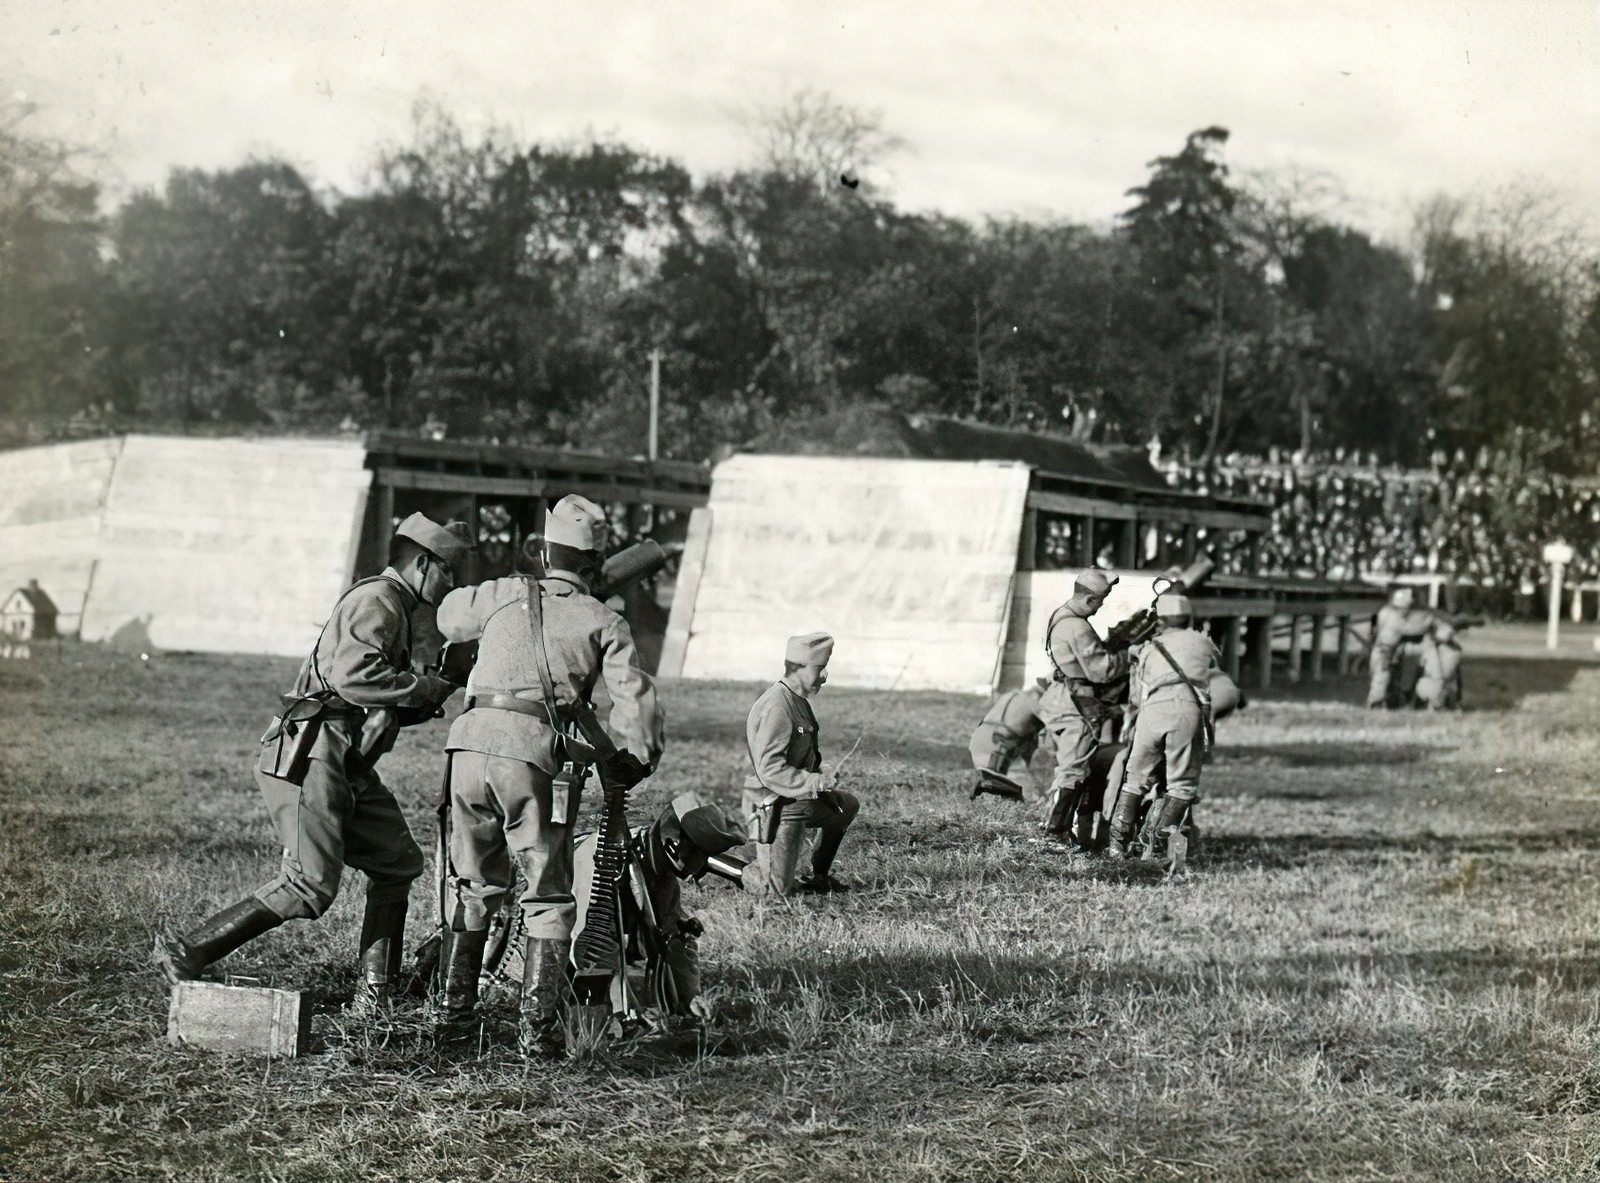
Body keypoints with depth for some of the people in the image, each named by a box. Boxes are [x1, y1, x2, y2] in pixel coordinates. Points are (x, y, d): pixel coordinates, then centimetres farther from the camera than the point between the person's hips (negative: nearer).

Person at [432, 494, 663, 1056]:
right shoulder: (603, 622, 9)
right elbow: (634, 701, 1)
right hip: (538, 755, -3)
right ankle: (536, 1026, 2)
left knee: (472, 884, 17)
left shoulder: (506, 594, 16)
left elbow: (449, 616, 36)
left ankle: (454, 1011, 20)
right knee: (547, 894, 7)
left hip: (473, 740, 3)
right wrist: (641, 756, 17)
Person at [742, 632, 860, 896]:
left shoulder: (800, 701, 10)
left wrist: (823, 783, 8)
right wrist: (815, 782, -28)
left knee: (847, 807, 27)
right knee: (775, 889, -9)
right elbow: (769, 769, -29)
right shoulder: (776, 708, -24)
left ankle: (817, 875, 34)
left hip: (801, 799, 10)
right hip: (776, 807, -10)